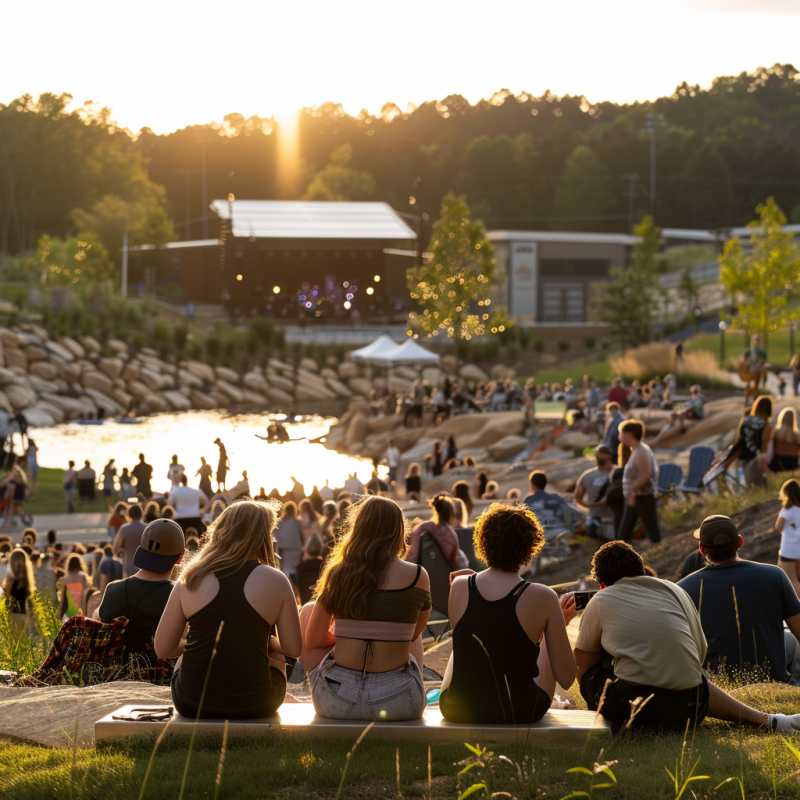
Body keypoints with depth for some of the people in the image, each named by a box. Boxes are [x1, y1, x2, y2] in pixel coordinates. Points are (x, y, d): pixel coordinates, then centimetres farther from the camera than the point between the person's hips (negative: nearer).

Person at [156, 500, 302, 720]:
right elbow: (294, 649, -1)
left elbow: (162, 649, 1)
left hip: (191, 704, 1)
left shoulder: (191, 578, -1)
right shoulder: (275, 581, -5)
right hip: (253, 706, -1)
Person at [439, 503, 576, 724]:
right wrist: (560, 624, 4)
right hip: (521, 713, -2)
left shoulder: (459, 587, -9)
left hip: (458, 711, 2)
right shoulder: (542, 598, -16)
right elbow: (566, 678, -11)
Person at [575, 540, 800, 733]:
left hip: (628, 708, -4)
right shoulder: (674, 591, 16)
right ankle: (766, 720, 21)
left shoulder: (600, 602, 8)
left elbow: (583, 670, 11)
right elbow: (700, 653, 19)